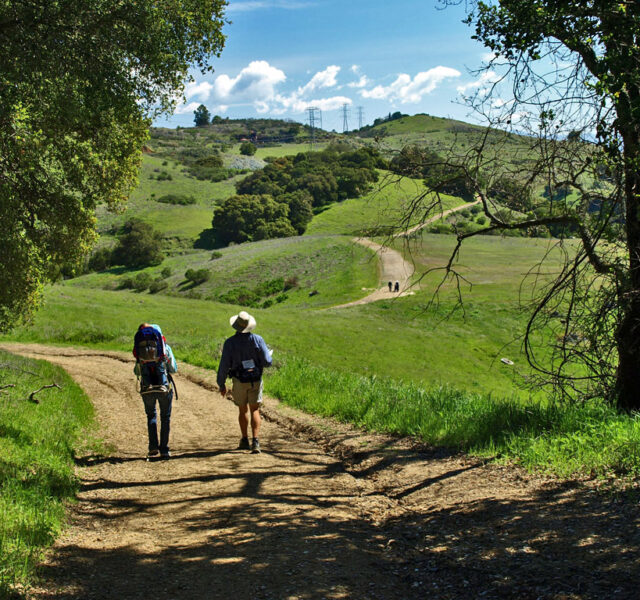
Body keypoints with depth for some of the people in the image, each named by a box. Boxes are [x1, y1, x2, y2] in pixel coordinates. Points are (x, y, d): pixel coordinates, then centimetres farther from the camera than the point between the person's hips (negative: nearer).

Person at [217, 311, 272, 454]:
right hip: (255, 380, 0)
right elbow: (267, 362, -8)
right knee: (255, 411, 5)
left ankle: (245, 440, 29)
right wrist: (268, 355, 16)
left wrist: (221, 384, 4)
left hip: (239, 381, 0)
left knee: (242, 410, 18)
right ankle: (255, 442, -10)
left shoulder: (230, 342, -9)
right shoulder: (257, 339, -8)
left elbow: (224, 365, -7)